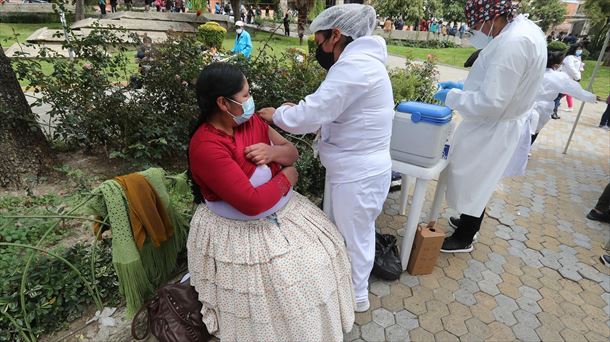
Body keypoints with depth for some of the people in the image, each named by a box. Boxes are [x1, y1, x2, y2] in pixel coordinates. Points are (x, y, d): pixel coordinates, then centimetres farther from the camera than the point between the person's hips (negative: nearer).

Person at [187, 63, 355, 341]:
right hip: (239, 228, -7)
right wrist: (287, 177, -16)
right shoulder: (205, 147, -27)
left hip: (280, 209, 8)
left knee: (319, 253, 9)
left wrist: (273, 152, -20)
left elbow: (292, 151, 3)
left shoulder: (251, 120, -3)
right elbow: (251, 203, -32)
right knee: (283, 283, -7)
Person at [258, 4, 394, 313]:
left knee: (355, 237, 11)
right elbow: (327, 113, 12)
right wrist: (295, 112, 0)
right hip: (353, 169, 10)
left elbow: (310, 116, -26)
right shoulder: (360, 62, 11)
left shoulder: (354, 65, -23)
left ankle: (357, 296, 37)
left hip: (359, 175, -10)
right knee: (335, 228, 25)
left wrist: (276, 114, -8)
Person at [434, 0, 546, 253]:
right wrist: (463, 86, 9)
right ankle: (468, 223, 43)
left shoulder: (513, 43, -28)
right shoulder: (524, 28, 6)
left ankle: (463, 239, 26)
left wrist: (451, 96, -17)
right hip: (498, 125, 10)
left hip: (492, 129, -10)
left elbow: (491, 102, -29)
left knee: (472, 183, 6)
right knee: (477, 181, 23)